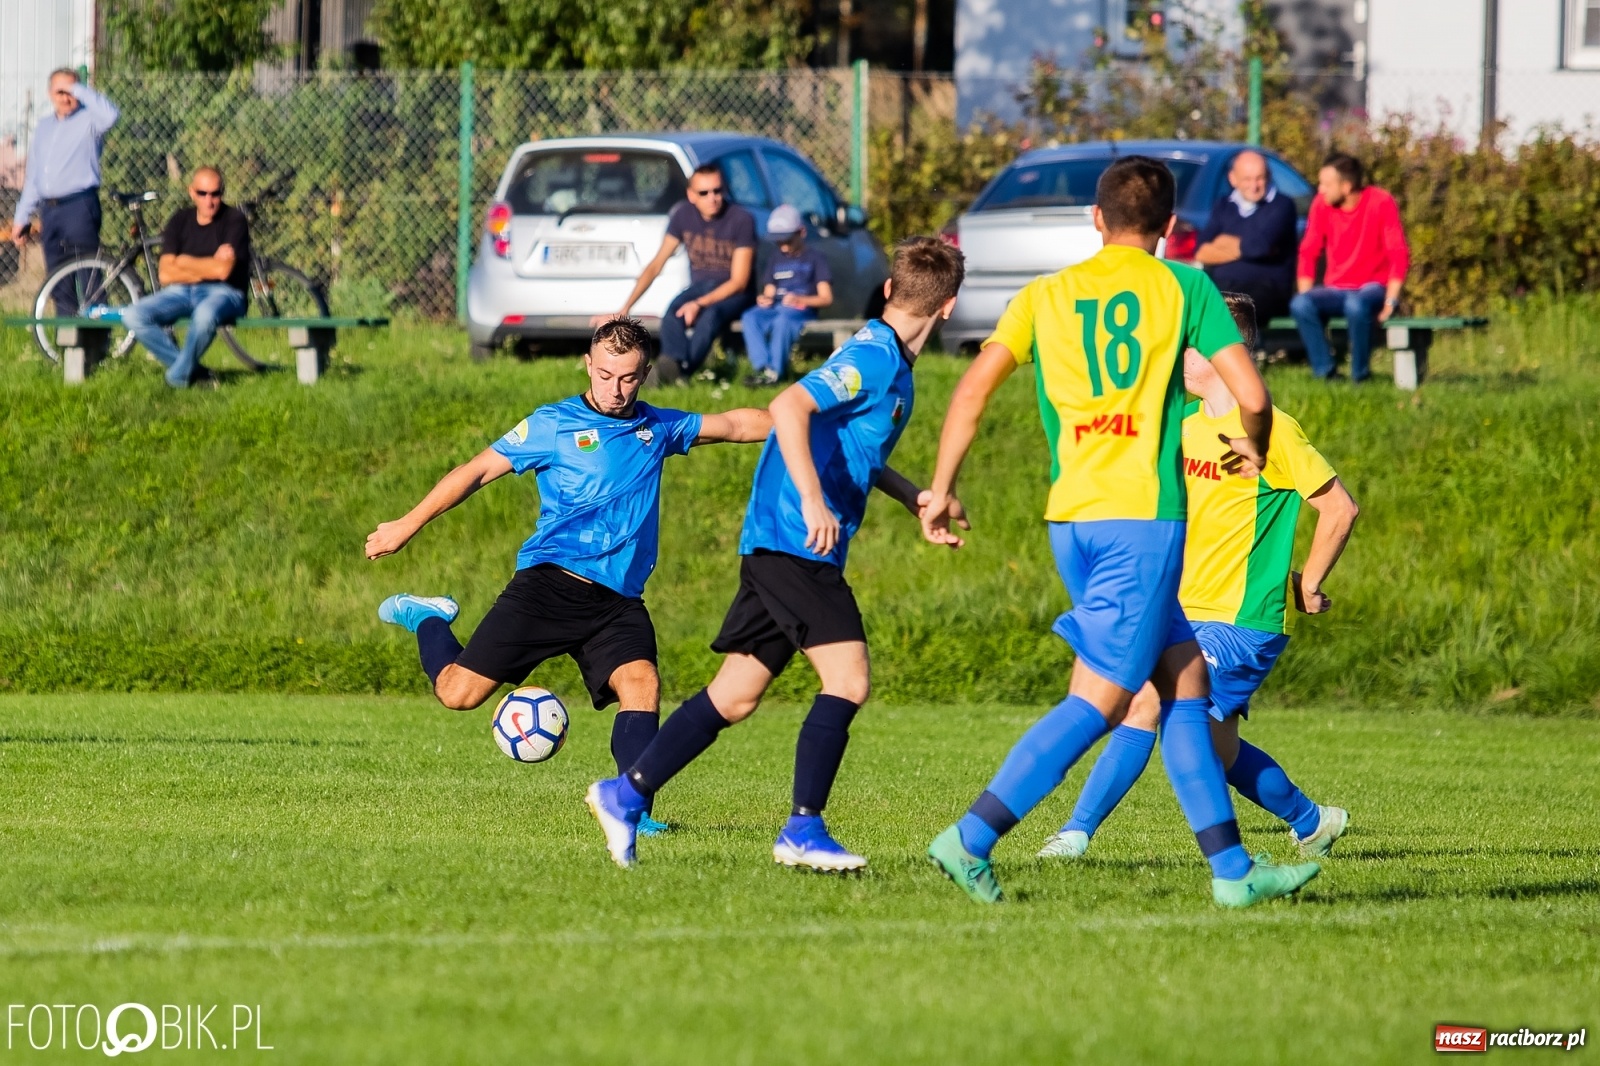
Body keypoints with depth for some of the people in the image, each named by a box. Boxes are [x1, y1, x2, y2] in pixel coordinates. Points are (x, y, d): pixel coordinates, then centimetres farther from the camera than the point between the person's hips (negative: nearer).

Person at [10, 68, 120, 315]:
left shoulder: (88, 120, -1)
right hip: (49, 209, 7)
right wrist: (22, 218, 20)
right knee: (59, 283, 8)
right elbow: (33, 177, 23)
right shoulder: (44, 126, 19)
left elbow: (111, 115, -26)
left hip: (79, 206, -7)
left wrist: (79, 90, -18)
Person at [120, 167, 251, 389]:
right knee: (133, 316, -22)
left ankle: (179, 375, -18)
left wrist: (184, 263, 1)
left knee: (205, 314, -43)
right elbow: (165, 274, 1)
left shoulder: (234, 220, -2)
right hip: (181, 293, 5)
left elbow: (223, 270, -14)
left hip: (223, 293, -5)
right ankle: (194, 371, -16)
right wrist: (209, 267, -7)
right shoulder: (180, 220, 9)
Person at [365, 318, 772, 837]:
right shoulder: (554, 425, 2)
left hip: (619, 600, 3)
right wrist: (409, 524, 6)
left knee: (642, 682, -25)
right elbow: (478, 470, 6)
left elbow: (736, 424, 25)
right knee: (458, 692, -5)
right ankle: (427, 620, 27)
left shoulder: (658, 428, 15)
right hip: (550, 584, -3)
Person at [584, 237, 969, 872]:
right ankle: (803, 830, -13)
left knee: (735, 697, 10)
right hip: (797, 545, -10)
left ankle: (625, 795, 14)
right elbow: (790, 406, -27)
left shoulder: (886, 359, 17)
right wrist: (813, 503, -32)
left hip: (777, 548, 10)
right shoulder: (874, 357, -13)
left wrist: (914, 498, 27)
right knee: (848, 679, -13)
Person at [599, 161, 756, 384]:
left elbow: (739, 281, -12)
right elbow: (656, 265, 2)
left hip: (731, 294, -3)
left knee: (710, 315, -39)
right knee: (672, 315, -33)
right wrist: (625, 309, -7)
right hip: (699, 288, 3)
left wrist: (700, 304, -28)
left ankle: (680, 372, -55)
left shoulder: (741, 220, -12)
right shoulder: (684, 216, 0)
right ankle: (674, 364, -59)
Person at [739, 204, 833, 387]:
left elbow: (826, 298, 0)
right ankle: (763, 368, -41)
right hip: (775, 309, 5)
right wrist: (764, 300, -4)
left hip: (802, 310, -5)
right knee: (750, 317, -29)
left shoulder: (814, 258, 9)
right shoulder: (777, 260, 27)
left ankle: (775, 371, -44)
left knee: (783, 319, -40)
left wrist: (800, 299, -18)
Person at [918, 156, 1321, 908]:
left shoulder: (1046, 295, 11)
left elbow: (973, 388, 3)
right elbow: (1251, 395, -4)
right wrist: (1253, 448, 17)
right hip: (1143, 515, -6)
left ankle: (1231, 867, 12)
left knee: (1185, 683, 12)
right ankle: (972, 838, -13)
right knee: (1099, 700, -5)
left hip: (1071, 519, 6)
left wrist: (941, 489, 8)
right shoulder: (1183, 288, 0)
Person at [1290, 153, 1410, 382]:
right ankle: (1325, 372, -23)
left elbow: (1399, 255, -12)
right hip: (1335, 290, 4)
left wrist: (1390, 301, -20)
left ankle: (1360, 375, -23)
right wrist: (1306, 297, -5)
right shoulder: (1321, 204, 1)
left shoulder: (1381, 203, -10)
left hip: (1372, 287, -4)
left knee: (1356, 305, -40)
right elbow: (1308, 253, 6)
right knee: (1300, 304, -28)